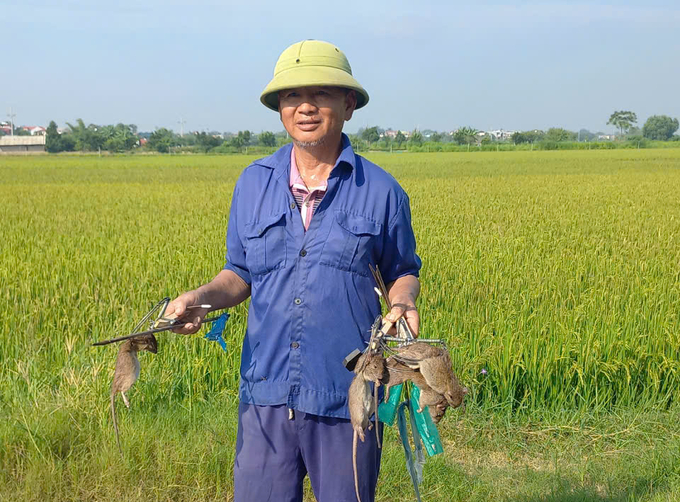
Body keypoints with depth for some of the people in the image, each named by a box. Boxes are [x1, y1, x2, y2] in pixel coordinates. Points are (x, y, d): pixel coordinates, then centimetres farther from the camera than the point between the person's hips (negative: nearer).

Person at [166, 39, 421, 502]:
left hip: (347, 394, -2)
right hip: (267, 391, 2)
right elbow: (241, 274, 14)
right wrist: (201, 297, -6)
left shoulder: (381, 191, 0)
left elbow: (403, 272, 11)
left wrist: (403, 301, -11)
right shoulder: (253, 184, 7)